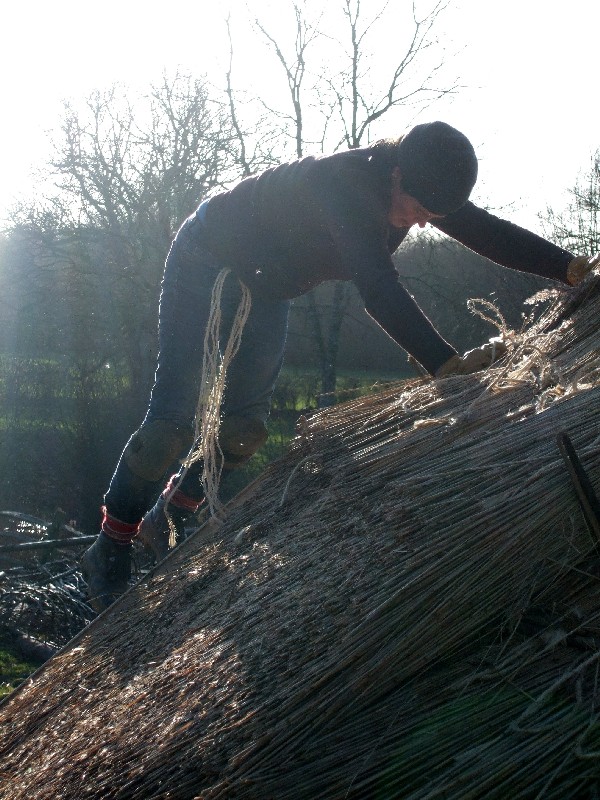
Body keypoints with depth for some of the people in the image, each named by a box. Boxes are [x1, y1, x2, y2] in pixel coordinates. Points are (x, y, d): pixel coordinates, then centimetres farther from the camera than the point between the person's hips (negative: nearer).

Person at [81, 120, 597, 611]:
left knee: (245, 428, 3)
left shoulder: (417, 187, -13)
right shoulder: (346, 185, -38)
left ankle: (167, 519, 23)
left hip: (267, 287, 8)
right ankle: (110, 550, 5)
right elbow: (380, 291, -47)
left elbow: (491, 233, -8)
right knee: (173, 422, -11)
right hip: (206, 264, -8)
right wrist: (445, 364, -53)